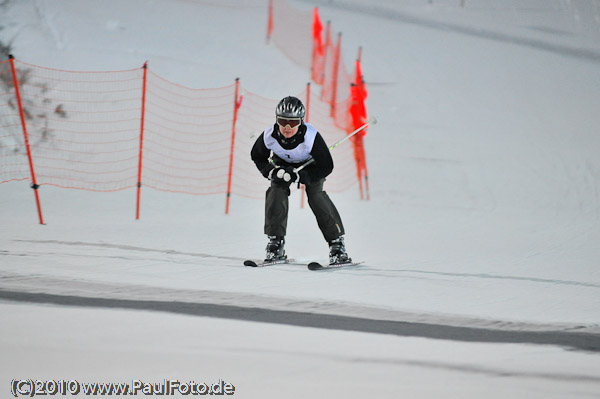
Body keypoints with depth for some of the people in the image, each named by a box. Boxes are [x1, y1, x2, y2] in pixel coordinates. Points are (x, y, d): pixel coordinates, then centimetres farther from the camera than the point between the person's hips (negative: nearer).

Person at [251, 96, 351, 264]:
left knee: (316, 196, -20)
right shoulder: (269, 136, -30)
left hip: (310, 165, -3)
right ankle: (276, 241, -5)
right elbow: (257, 156, -8)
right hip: (282, 164, 3)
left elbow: (326, 167, -29)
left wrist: (299, 176, -37)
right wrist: (272, 172, -27)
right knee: (276, 193, -18)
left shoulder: (311, 136, -38)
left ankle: (337, 242, -9)